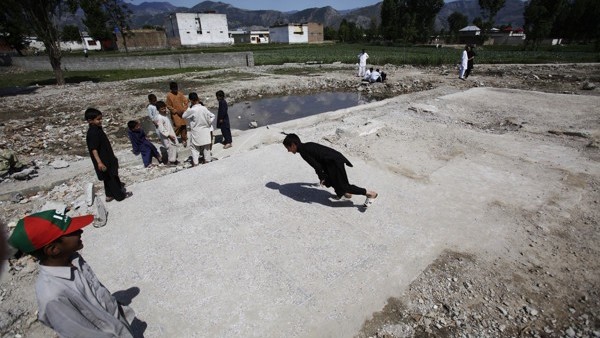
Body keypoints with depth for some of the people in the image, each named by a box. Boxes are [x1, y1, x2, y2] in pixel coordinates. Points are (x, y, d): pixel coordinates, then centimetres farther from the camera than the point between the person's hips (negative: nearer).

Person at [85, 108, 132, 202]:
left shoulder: (97, 128, 7)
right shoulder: (92, 133, -23)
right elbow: (94, 149, -28)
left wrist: (112, 156, 26)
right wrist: (99, 162, -35)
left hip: (107, 158, 10)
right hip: (103, 161, -10)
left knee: (109, 178, 19)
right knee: (111, 178, 3)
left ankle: (110, 195, 32)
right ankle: (120, 195, 16)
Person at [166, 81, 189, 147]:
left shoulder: (180, 94, 3)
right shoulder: (169, 96, -7)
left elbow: (185, 101, 6)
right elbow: (168, 106, -6)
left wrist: (185, 109, -8)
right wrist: (176, 111, -14)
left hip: (182, 113, 4)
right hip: (175, 114, -4)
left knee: (184, 126, 5)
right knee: (178, 126, -12)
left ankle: (184, 139, 18)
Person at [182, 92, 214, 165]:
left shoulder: (192, 110, -18)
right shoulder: (204, 108, -6)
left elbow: (184, 116, -3)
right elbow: (212, 116, 4)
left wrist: (189, 107, -1)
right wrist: (208, 124, 9)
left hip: (196, 132, -4)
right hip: (205, 130, 4)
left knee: (194, 148, 7)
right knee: (206, 147, 15)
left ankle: (195, 163, 5)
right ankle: (207, 160, 24)